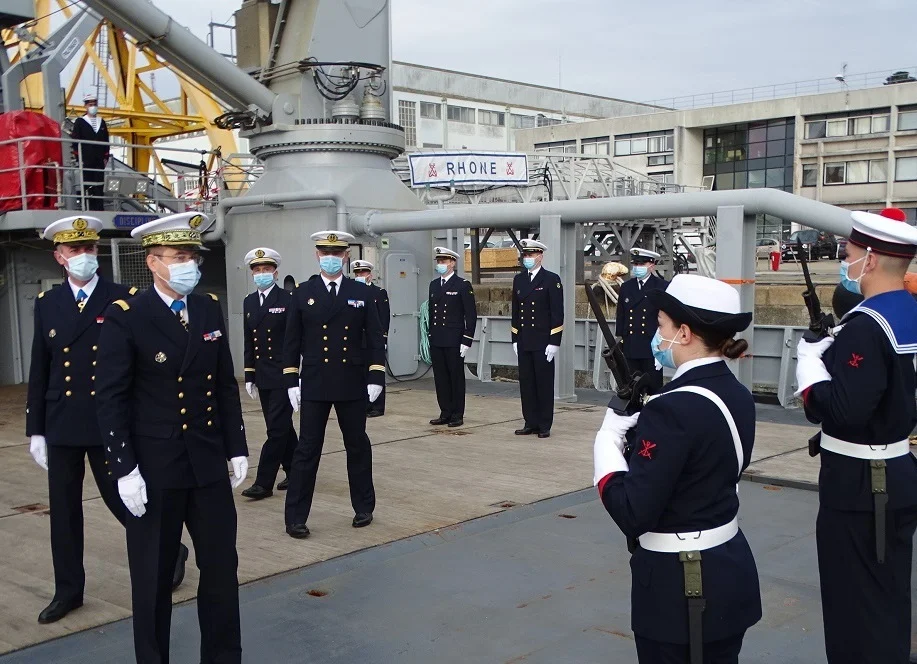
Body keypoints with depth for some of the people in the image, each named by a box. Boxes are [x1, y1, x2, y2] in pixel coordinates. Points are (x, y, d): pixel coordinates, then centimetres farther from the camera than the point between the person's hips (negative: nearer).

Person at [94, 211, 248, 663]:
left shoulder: (210, 310, 5)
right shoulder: (124, 317, -10)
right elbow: (111, 400, -11)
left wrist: (236, 449, 9)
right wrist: (124, 470, -15)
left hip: (209, 464, 5)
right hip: (153, 469, -4)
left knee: (221, 568, 12)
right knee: (153, 576, 9)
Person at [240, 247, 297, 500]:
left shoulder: (287, 300, -8)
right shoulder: (249, 301, 11)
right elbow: (249, 342, 14)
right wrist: (249, 376, 12)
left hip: (283, 375, -7)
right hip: (262, 377, 7)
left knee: (277, 428, -5)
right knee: (282, 427, 14)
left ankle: (264, 482, -2)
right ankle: (294, 473, 25)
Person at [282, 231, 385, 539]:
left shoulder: (362, 293, 3)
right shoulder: (303, 293, 3)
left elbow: (375, 338, 3)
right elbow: (292, 340, 4)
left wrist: (376, 377, -4)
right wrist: (291, 381, -1)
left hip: (352, 385, 1)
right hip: (314, 386, -1)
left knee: (358, 446, 11)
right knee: (307, 450, 0)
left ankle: (364, 508, 26)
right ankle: (295, 518, 7)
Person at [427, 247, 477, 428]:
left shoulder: (463, 285, -4)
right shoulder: (434, 285, 14)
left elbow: (471, 315, -6)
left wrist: (467, 341, -11)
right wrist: (430, 337, 13)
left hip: (454, 341, -6)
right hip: (436, 341, 6)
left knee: (456, 377, 1)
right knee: (440, 378, 8)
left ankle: (457, 415, 8)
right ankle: (445, 413, 16)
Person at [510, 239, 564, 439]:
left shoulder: (551, 280, -4)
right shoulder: (518, 279, 13)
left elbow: (557, 313, -7)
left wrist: (554, 342, -12)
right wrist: (515, 339, 11)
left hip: (543, 342, -5)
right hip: (523, 342, 5)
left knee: (544, 383, 0)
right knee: (526, 383, 7)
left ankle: (545, 426, 7)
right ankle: (530, 423, 15)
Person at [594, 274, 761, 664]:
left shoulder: (674, 408, -25)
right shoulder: (738, 395, 2)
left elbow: (633, 515, -25)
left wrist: (609, 440, -14)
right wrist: (640, 429, 2)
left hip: (679, 584, -8)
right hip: (731, 568, 8)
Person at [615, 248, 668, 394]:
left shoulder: (662, 287, -2)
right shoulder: (626, 287, 12)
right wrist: (619, 340, 12)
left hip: (652, 348, -4)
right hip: (630, 348, 4)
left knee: (654, 387, 1)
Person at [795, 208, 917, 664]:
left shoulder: (866, 326, -23)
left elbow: (841, 412, -29)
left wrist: (811, 361, -16)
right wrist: (829, 349, 6)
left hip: (859, 484, -9)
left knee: (855, 605, 4)